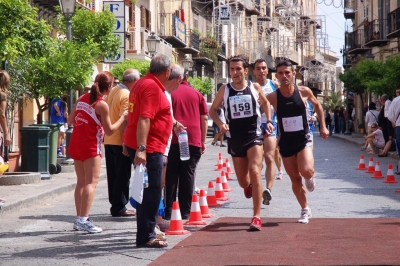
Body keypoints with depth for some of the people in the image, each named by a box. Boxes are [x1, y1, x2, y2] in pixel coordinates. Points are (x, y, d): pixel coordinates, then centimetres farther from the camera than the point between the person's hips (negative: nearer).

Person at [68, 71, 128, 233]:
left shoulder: (82, 98, 9)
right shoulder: (102, 105, -12)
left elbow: (70, 120, 14)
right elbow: (109, 130, -8)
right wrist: (122, 117, 3)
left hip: (75, 144, 8)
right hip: (91, 146, -8)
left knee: (81, 182, 13)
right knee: (91, 182, -9)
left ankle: (79, 219, 14)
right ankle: (83, 220, -20)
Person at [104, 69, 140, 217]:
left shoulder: (113, 91, 10)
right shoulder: (127, 96, -16)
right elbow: (124, 121, -22)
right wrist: (126, 144, -22)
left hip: (108, 140, 8)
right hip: (120, 142, -8)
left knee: (113, 175, 14)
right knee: (123, 176, -1)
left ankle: (115, 205, 21)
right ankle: (119, 208, 1)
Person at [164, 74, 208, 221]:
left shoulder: (169, 93, 4)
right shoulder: (197, 95, 9)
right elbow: (204, 118, 7)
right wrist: (203, 141, 12)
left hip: (173, 140, -1)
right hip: (194, 141, 1)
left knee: (171, 176, 4)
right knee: (188, 176, 4)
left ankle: (168, 212, 2)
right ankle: (185, 212, 4)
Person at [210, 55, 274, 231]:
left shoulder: (255, 88, -1)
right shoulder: (225, 90, -1)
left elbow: (265, 103, 17)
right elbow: (212, 109, 10)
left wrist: (269, 121, 4)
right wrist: (220, 124, -8)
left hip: (254, 136, -2)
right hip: (235, 139, 2)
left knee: (254, 172, -20)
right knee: (243, 182, 11)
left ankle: (256, 217, -17)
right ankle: (249, 187, 52)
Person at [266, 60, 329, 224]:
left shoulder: (304, 92, -5)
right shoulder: (272, 97, -7)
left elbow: (317, 105, 13)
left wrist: (323, 126, 11)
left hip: (303, 139, -1)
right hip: (285, 142, 1)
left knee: (306, 171, -24)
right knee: (295, 179, 7)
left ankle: (310, 177, 14)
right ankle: (305, 210, 26)